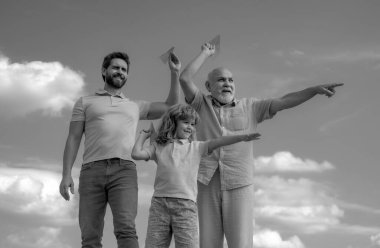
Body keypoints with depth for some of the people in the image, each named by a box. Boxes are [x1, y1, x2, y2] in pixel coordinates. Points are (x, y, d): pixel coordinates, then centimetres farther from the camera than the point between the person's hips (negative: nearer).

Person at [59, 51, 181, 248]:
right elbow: (73, 139, 11)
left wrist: (175, 73, 16)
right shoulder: (85, 103, 20)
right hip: (92, 172, 0)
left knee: (125, 229, -22)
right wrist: (66, 174, -2)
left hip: (124, 171, 0)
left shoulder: (135, 106, 27)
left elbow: (170, 107, 25)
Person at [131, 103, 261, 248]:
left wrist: (242, 137, -11)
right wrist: (143, 136, 17)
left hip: (186, 205, -1)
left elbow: (217, 142, 1)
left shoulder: (196, 147, 14)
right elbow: (136, 154, 5)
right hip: (159, 203, 1)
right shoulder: (159, 146, 15)